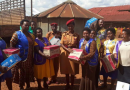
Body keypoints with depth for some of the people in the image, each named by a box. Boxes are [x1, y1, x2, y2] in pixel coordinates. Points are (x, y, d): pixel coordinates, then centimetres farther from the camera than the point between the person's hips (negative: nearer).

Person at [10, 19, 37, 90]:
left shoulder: (31, 35, 9)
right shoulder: (17, 34, -10)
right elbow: (11, 45, -11)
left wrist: (32, 57, 9)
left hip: (29, 58, 6)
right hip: (21, 58, -6)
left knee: (28, 72, 16)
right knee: (21, 73, 6)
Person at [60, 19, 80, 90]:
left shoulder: (77, 35, 0)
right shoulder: (64, 34, 2)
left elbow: (78, 46, 3)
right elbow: (61, 44, -4)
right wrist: (68, 49, -20)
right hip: (65, 54, 1)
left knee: (72, 71, 4)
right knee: (66, 70, 10)